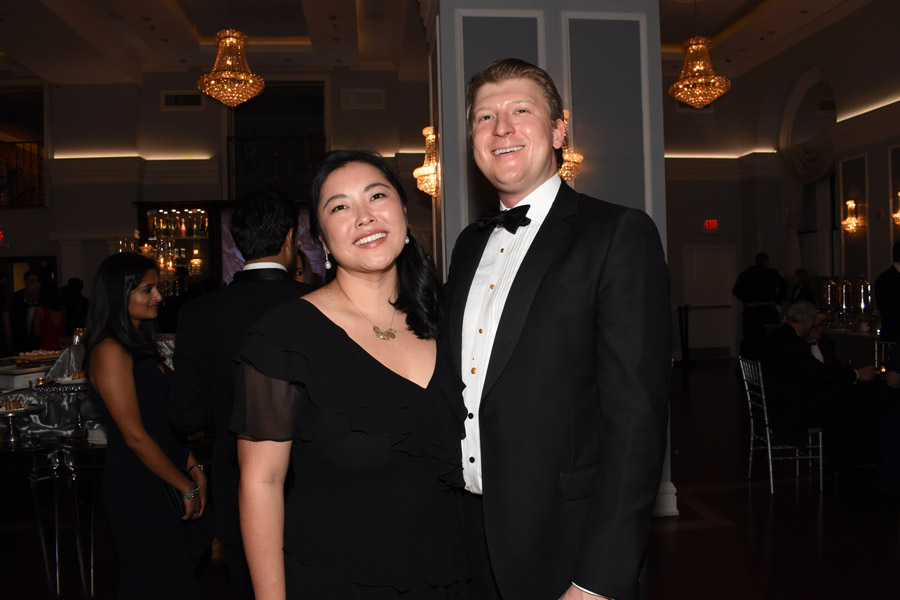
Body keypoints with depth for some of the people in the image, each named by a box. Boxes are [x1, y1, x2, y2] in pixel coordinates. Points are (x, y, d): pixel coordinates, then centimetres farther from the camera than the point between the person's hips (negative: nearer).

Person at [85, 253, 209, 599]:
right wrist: (187, 487, -12)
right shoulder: (110, 351, -17)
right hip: (137, 489, -8)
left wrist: (193, 469, 6)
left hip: (165, 483, 8)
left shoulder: (142, 343, 12)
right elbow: (135, 435, -19)